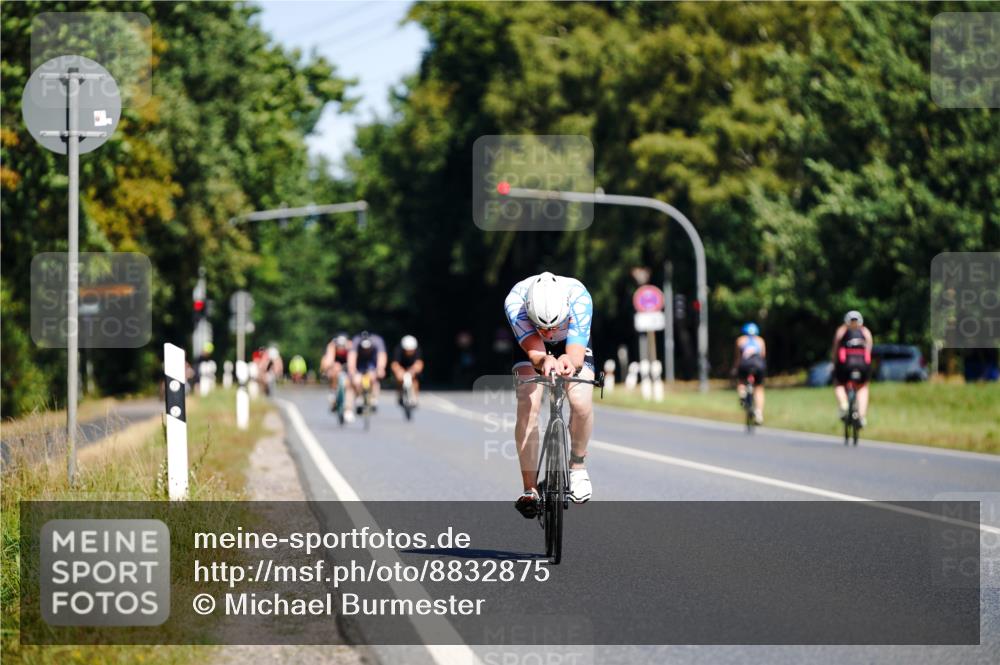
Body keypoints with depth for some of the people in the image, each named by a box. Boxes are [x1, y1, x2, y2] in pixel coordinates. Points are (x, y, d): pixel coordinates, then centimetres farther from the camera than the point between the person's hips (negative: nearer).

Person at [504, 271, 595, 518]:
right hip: (530, 345, 0)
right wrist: (544, 362, -68)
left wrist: (569, 362, -68)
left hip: (572, 344, 0)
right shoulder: (515, 301, -39)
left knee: (582, 403, -23)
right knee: (527, 406, -21)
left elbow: (577, 356, -45)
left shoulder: (579, 297, -40)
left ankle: (578, 466, 4)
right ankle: (530, 490, -11)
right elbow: (534, 351, -45)